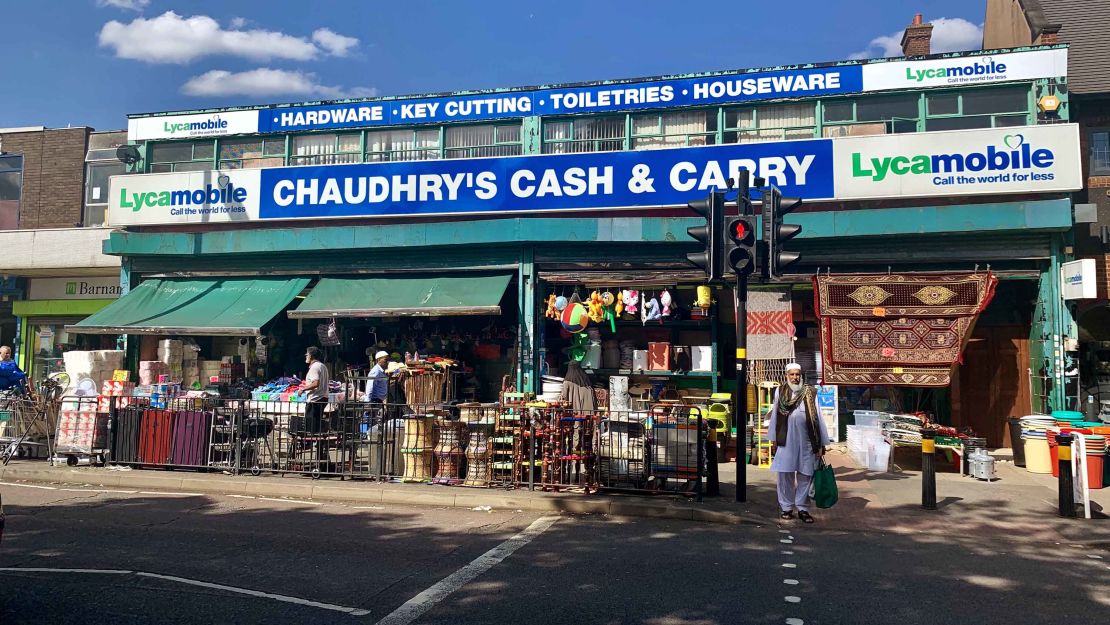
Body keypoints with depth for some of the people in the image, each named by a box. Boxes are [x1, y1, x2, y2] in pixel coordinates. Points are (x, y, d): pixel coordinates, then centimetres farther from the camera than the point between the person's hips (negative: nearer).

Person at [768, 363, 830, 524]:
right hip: (785, 441, 0)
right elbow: (774, 416, 9)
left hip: (806, 441, 0)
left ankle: (803, 508, 15)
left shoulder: (810, 393, 1)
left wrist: (821, 444, 0)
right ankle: (786, 507, 16)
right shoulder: (780, 392, 5)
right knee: (785, 475, 4)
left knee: (805, 475, 5)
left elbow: (818, 418, 2)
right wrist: (774, 439, 7)